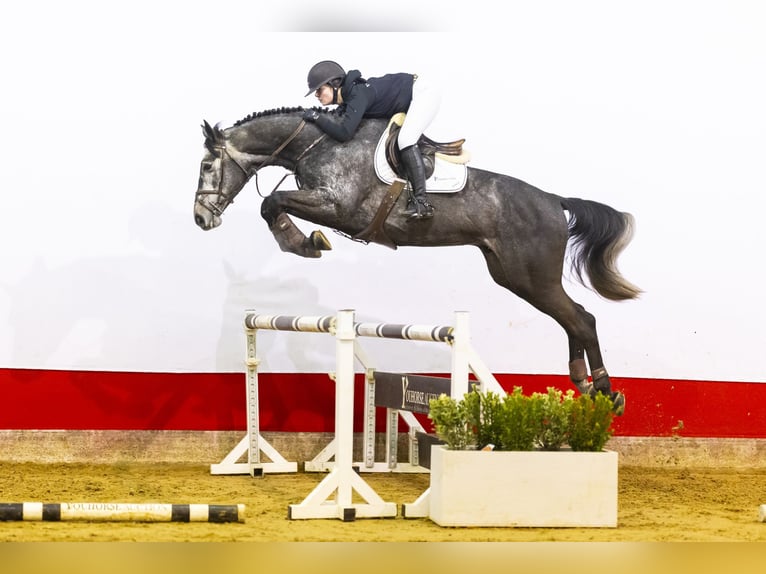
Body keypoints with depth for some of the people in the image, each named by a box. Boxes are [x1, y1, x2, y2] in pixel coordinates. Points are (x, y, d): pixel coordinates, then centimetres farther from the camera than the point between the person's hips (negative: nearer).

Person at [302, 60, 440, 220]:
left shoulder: (357, 96, -30)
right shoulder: (347, 96, -1)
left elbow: (344, 133, -37)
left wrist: (317, 117, -28)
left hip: (422, 93, -10)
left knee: (405, 140, -24)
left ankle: (422, 202, -27)